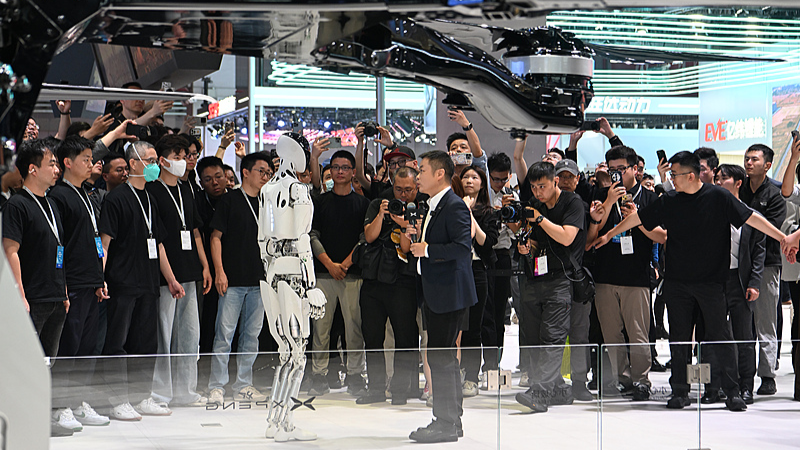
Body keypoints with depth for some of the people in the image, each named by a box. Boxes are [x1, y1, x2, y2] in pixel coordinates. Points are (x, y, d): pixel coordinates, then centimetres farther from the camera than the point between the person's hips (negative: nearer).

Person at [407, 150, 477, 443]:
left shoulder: (454, 206, -14)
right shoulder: (433, 207, 18)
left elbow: (462, 247, -24)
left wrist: (427, 250, -20)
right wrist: (419, 236, 9)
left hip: (448, 294, -11)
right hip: (434, 294, 11)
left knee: (440, 357, -8)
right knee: (444, 357, 14)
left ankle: (446, 424, -3)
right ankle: (453, 420, 22)